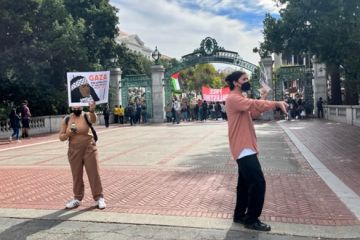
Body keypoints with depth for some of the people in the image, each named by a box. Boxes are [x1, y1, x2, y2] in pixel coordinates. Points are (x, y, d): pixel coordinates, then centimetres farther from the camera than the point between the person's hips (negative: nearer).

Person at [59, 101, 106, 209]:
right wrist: (68, 133, -14)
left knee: (94, 173, 0)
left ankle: (99, 197, 11)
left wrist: (92, 111, -50)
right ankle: (77, 198, 26)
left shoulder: (87, 116, -4)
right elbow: (61, 137, 8)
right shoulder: (66, 119, 5)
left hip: (89, 149, -3)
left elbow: (93, 120, -29)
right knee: (76, 175, 11)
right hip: (74, 151, 3)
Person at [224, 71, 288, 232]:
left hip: (244, 147, 11)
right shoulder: (233, 98, -15)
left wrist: (262, 98, 8)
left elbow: (253, 113, 17)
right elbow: (254, 104, -28)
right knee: (258, 183, -10)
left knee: (245, 183, 15)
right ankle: (251, 220, 0)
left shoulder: (239, 99, 19)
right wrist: (276, 103, -28)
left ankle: (239, 215, 25)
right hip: (243, 148, -11)